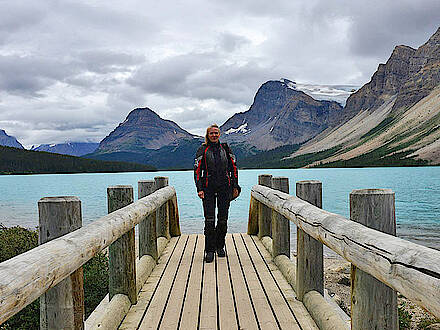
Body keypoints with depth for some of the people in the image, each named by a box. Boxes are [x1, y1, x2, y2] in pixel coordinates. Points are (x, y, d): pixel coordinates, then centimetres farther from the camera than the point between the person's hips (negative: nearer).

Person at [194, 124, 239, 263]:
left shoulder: (225, 149, 9)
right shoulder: (203, 150, 2)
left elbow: (234, 168, 13)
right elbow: (197, 170, 0)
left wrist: (235, 186, 7)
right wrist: (199, 189, -9)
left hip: (224, 187, 2)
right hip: (208, 188, -2)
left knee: (223, 219, 6)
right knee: (209, 220, -7)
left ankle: (220, 246, 22)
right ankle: (209, 250, 0)